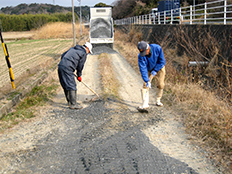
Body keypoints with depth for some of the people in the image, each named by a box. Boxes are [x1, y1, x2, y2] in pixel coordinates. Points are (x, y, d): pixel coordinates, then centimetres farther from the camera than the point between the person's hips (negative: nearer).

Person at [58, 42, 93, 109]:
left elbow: (63, 55, 24)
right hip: (67, 69, -9)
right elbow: (80, 66, 3)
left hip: (60, 66, 9)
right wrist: (79, 76, 16)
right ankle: (73, 104, 0)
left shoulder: (73, 48, 24)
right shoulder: (84, 53, 1)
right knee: (72, 86, -3)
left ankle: (70, 102, 28)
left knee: (66, 86, 16)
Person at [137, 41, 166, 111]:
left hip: (159, 68, 0)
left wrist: (155, 71, -23)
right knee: (146, 85, -12)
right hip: (149, 70, 0)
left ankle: (158, 101, 19)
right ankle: (145, 104, -13)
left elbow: (162, 62, -19)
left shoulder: (157, 48, -29)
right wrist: (147, 81, -34)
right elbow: (143, 69, -28)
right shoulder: (141, 56, -28)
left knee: (160, 85, -1)